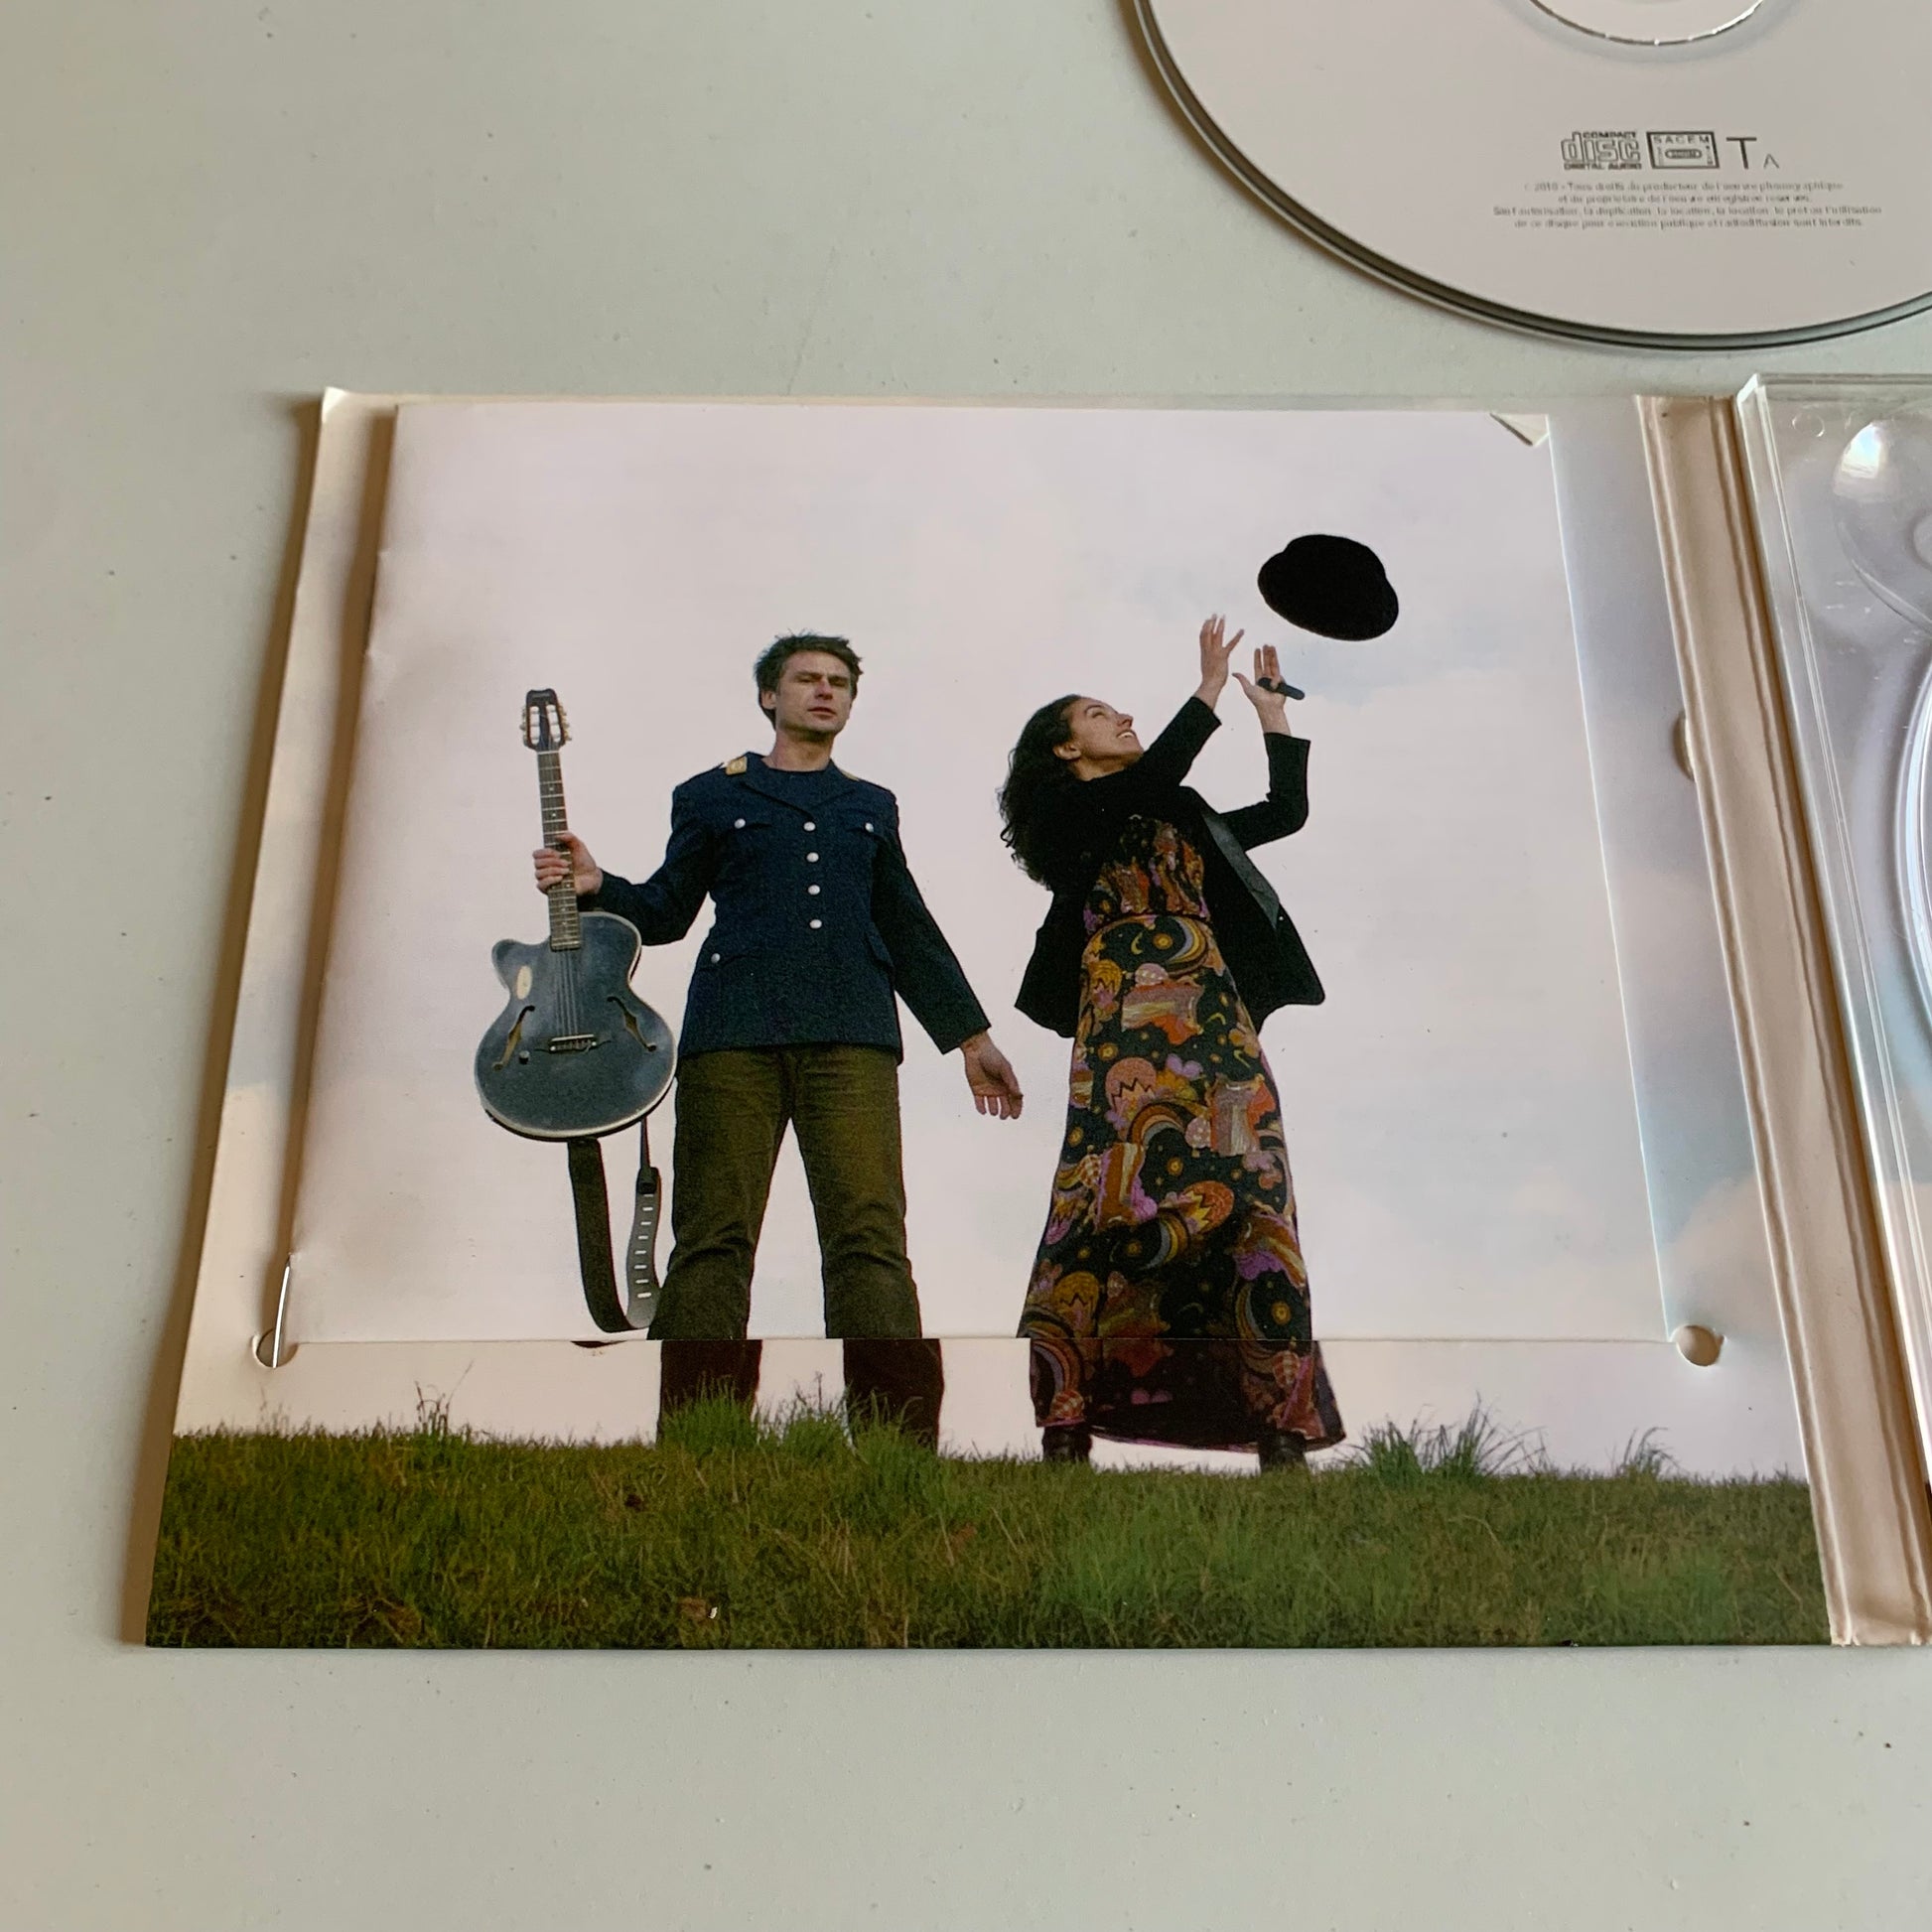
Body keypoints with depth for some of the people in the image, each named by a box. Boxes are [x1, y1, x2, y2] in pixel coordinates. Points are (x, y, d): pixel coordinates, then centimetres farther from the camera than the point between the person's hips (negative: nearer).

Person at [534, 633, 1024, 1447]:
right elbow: (667, 910, 19)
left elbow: (908, 928, 27)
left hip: (851, 1035, 1)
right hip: (734, 1032, -1)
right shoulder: (712, 796, 20)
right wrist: (596, 887, -2)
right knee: (714, 1237, -7)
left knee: (870, 1236, -12)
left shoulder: (872, 806, 27)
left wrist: (971, 1036, 24)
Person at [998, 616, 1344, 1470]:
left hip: (1216, 1014, 6)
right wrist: (1211, 689, 2)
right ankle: (1069, 1421, -18)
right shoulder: (1065, 808, 11)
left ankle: (1281, 1430, -10)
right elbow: (1153, 776, -7)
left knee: (1251, 1195, -8)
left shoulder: (1180, 820, 31)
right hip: (1130, 1015, -6)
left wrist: (1271, 711, 32)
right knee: (1124, 1194, -19)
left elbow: (1286, 811, 32)